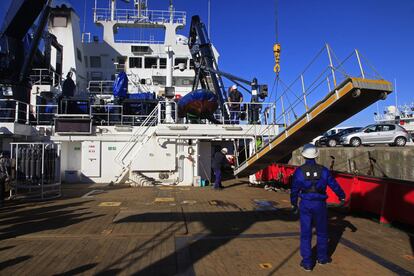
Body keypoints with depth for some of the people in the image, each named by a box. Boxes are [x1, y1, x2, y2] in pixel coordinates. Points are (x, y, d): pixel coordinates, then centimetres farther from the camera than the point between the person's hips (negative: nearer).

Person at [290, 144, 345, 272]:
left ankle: (307, 262, 13)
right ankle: (322, 257, 34)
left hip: (305, 204, -1)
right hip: (320, 204, 1)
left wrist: (293, 204, 12)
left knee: (305, 233, 7)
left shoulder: (299, 171, -9)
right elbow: (334, 185, 3)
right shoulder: (323, 170, -7)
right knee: (322, 232, 20)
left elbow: (294, 189, -3)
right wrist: (342, 197, 22)